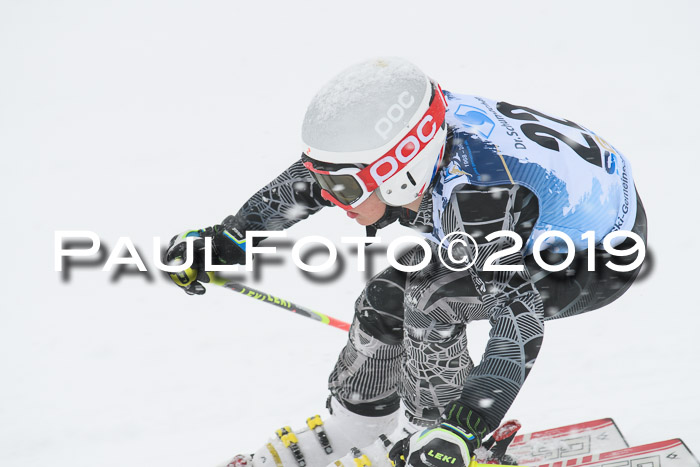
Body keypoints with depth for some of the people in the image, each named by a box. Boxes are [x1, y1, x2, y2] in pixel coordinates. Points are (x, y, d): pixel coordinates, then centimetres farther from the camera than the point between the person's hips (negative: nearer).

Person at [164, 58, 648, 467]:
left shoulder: (476, 198, -42)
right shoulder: (408, 140, -20)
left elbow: (520, 326, -43)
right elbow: (304, 184, -2)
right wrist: (223, 240, 1)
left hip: (600, 260, -7)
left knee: (430, 295, -24)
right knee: (386, 299, 2)